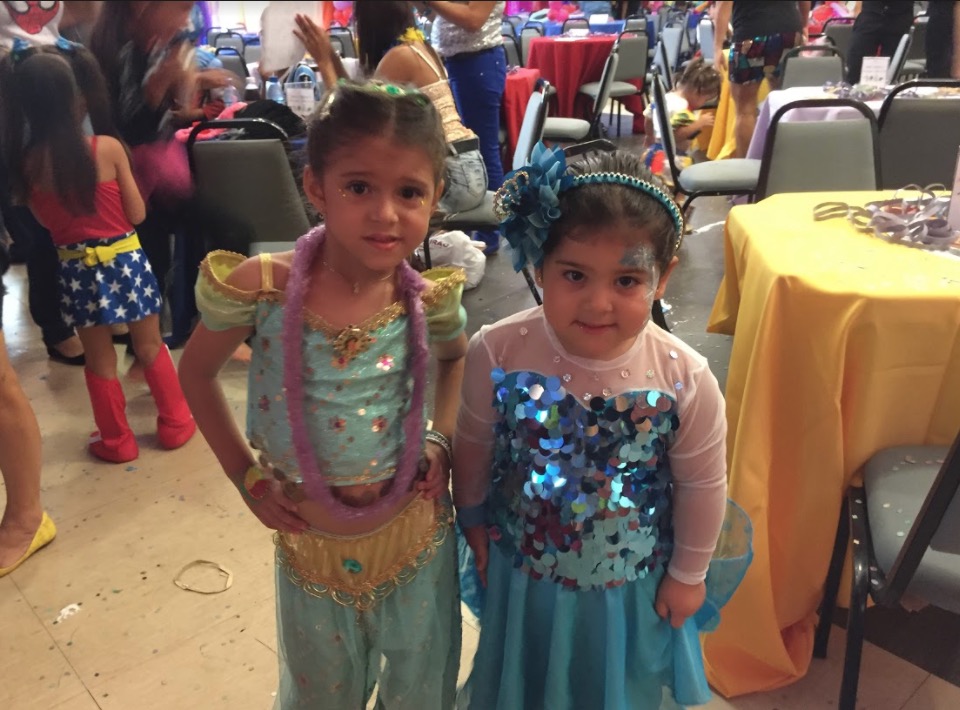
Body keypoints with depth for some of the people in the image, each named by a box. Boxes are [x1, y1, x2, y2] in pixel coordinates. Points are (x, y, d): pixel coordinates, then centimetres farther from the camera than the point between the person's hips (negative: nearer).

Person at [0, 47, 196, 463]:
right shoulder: (108, 148, -13)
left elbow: (45, 221, 7)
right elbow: (137, 214, -6)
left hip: (76, 269, 2)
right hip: (125, 260, -2)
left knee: (99, 358, 15)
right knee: (150, 347, 16)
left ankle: (116, 441, 26)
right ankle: (176, 422, 27)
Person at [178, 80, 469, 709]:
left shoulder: (430, 300, -16)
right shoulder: (261, 287, -21)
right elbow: (196, 372, -3)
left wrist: (443, 439, -4)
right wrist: (245, 474, -6)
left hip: (417, 539, 1)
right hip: (310, 543, 0)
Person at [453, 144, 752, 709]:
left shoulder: (686, 380, -26)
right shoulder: (496, 354, -26)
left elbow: (702, 485, -10)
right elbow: (473, 448, -7)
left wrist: (689, 573, 2)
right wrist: (471, 518, 7)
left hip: (633, 588, 0)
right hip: (521, 576, 1)